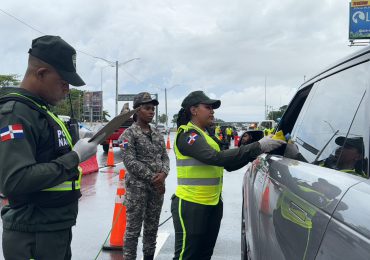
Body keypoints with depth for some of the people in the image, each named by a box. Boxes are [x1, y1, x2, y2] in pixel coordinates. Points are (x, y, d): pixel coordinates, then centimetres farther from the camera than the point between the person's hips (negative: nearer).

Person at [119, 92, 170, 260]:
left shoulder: (157, 134, 12)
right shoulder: (129, 134, -7)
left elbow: (165, 157, 10)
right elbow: (130, 162, -14)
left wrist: (163, 174, -11)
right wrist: (152, 178, -16)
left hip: (158, 187, 6)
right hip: (137, 187, -6)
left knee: (152, 228, 14)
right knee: (133, 229, 0)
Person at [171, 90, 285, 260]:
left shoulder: (205, 135, 17)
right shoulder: (188, 135, -14)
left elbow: (228, 164, 14)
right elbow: (217, 158, -29)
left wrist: (254, 153, -1)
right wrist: (258, 147, -29)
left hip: (213, 204, 9)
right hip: (191, 205, -9)